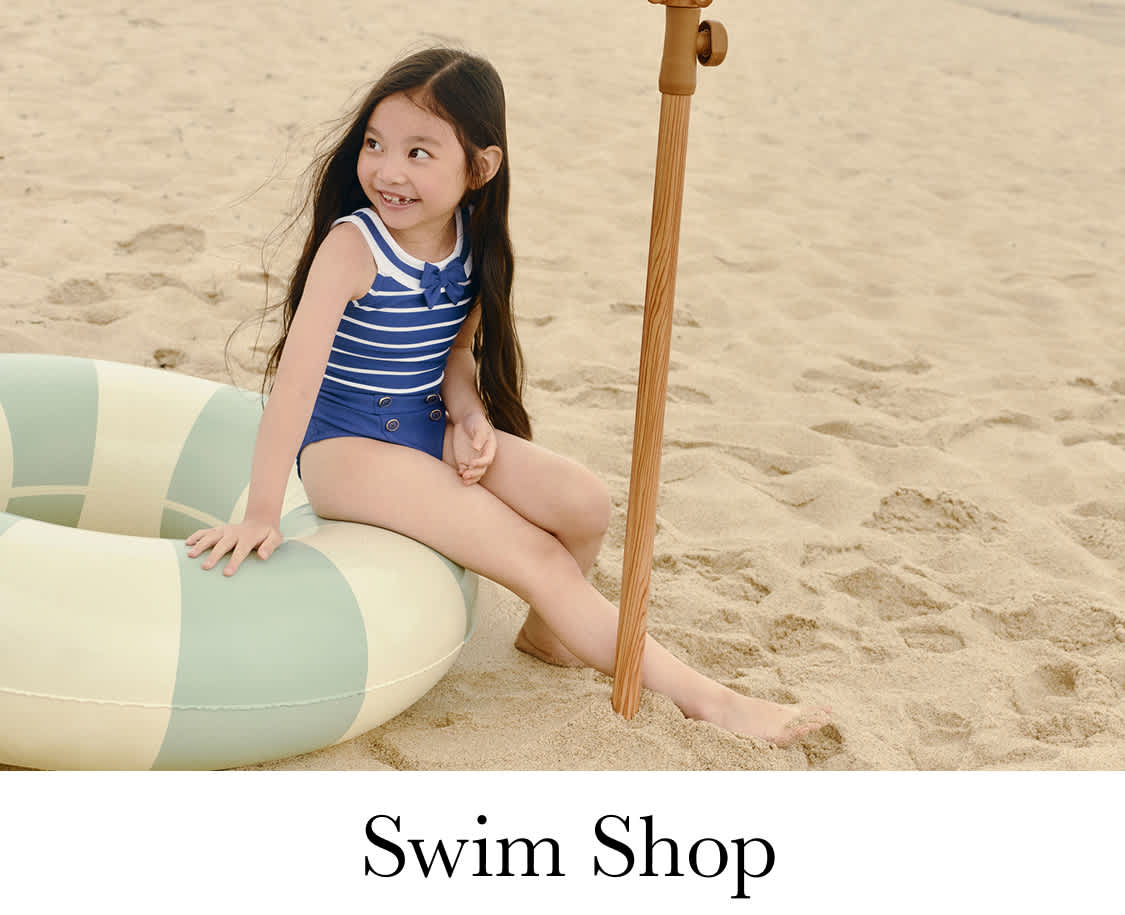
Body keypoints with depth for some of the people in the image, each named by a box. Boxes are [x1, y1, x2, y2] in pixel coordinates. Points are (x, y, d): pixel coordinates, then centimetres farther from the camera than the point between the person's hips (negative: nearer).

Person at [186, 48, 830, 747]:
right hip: (346, 446, -6)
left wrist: (469, 415, -13)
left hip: (429, 427, 6)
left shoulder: (470, 242, -3)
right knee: (538, 557, -17)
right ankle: (706, 700, -11)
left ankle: (549, 633, 16)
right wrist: (263, 513, -29)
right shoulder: (354, 244, -21)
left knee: (585, 504, -14)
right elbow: (298, 373, -26)